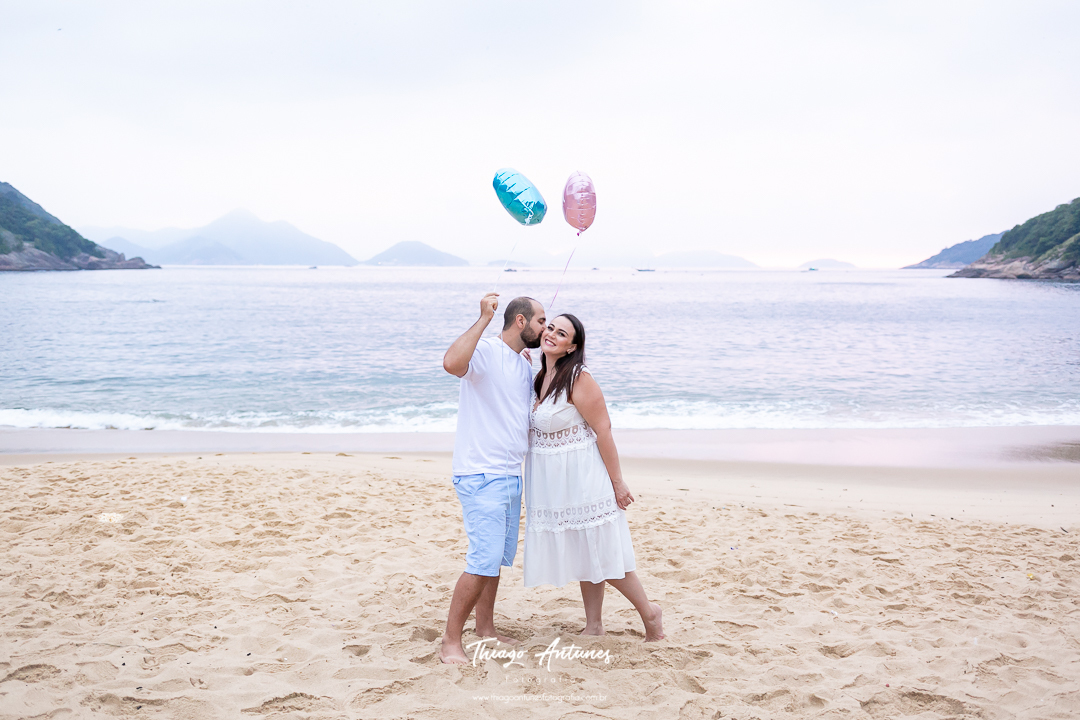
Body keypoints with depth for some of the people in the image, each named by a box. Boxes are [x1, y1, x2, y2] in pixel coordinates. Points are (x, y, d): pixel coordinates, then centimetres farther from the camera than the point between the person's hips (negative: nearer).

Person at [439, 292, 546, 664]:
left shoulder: (525, 366, 16)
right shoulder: (485, 351, -12)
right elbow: (452, 363, -35)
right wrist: (483, 319, -28)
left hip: (511, 476, 9)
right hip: (480, 475, -9)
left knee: (499, 557, 15)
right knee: (484, 560, -13)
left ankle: (485, 629, 28)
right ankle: (450, 643, -4)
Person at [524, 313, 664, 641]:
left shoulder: (578, 378, -17)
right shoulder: (541, 378, 8)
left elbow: (603, 430, -17)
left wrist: (617, 482, -16)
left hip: (583, 477, -8)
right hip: (554, 481, 8)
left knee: (600, 551, -1)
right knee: (582, 553, 14)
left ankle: (649, 611, 17)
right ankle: (594, 625, 23)